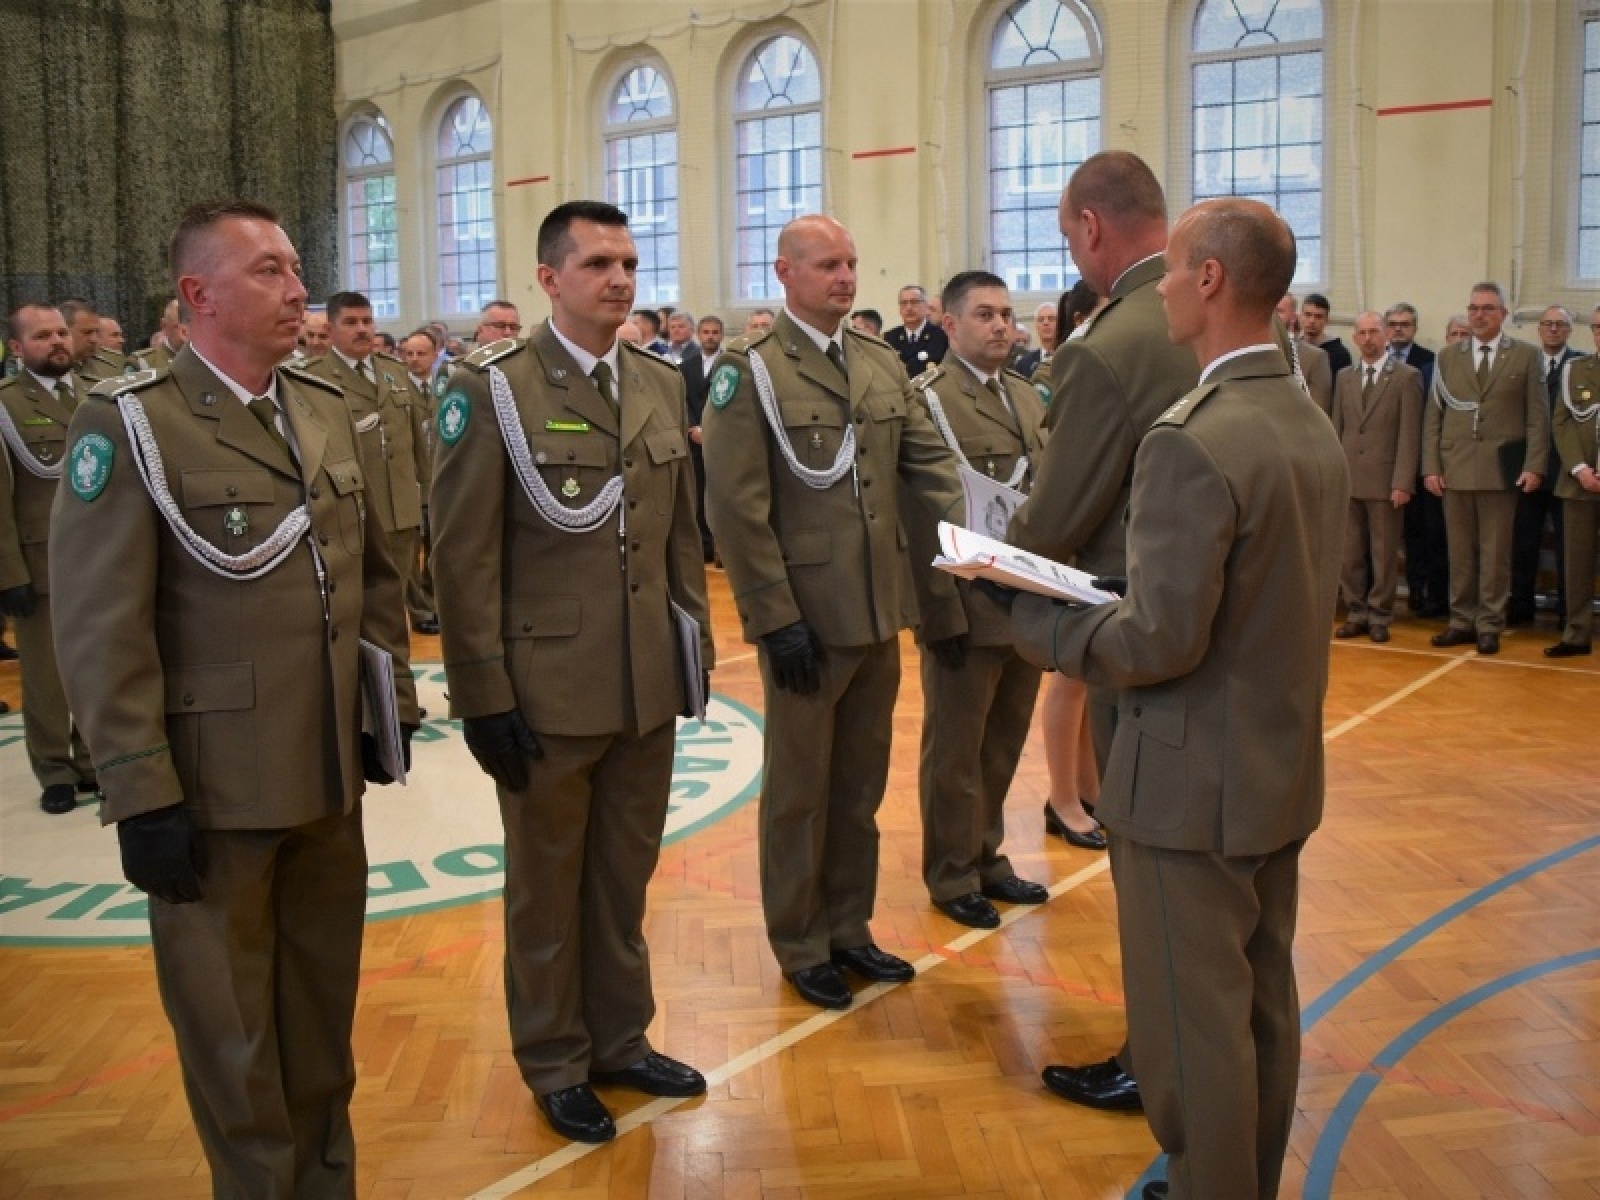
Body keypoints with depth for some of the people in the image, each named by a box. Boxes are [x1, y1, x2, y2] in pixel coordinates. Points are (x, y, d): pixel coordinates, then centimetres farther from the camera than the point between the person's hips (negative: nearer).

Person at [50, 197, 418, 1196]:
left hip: (331, 774, 6)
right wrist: (143, 797, -16)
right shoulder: (127, 423, -12)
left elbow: (374, 573, 15)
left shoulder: (328, 411, 8)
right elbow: (102, 631, -15)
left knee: (325, 1003, 19)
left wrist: (393, 701, 10)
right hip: (212, 785, -6)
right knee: (230, 1027, 12)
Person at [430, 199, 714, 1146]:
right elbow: (464, 556, -11)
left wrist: (697, 644, 9)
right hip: (548, 690, -4)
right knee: (548, 886, 13)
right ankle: (556, 1064, 30)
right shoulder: (494, 389, -9)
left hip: (648, 686, 5)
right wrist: (484, 695, -13)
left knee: (625, 878, 18)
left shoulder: (662, 384, 7)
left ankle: (621, 1040, 37)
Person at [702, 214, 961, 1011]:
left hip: (879, 613, 6)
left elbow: (929, 461, 7)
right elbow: (735, 507, -13)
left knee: (861, 785, 16)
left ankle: (848, 927, 32)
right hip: (806, 618, -5)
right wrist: (776, 618, -16)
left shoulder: (883, 363, 10)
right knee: (799, 790, 9)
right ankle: (800, 945, 25)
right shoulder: (749, 370, -9)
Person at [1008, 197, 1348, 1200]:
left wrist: (1037, 623, -10)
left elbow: (1162, 640, -25)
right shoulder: (1314, 426, 6)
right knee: (1265, 1006, 20)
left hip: (1195, 784, -9)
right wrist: (1134, 594, 13)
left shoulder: (1192, 441, -23)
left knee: (1193, 1028, 6)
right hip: (1285, 774, 9)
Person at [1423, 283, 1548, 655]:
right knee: (1460, 552, 6)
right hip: (1455, 470, 2)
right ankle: (1462, 621, 14)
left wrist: (1534, 466, -8)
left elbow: (1538, 416, 1)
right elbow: (1434, 416, 7)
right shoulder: (1447, 356, 10)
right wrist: (1431, 467, 0)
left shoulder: (1525, 356, 4)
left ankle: (1489, 626, 9)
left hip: (1502, 470, -2)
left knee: (1495, 553, 2)